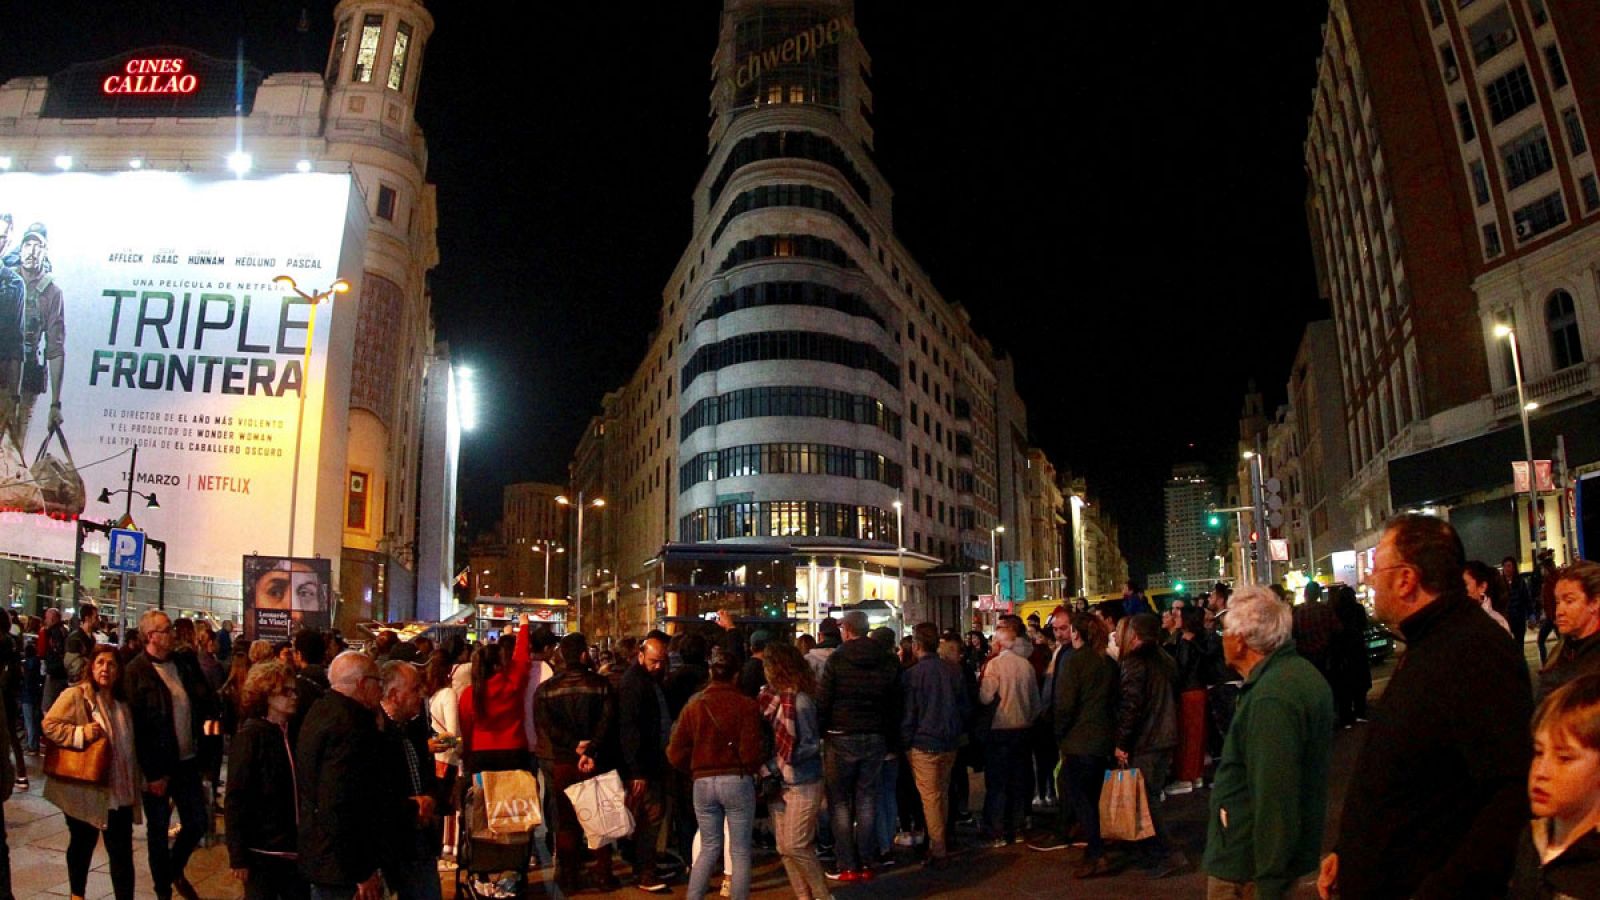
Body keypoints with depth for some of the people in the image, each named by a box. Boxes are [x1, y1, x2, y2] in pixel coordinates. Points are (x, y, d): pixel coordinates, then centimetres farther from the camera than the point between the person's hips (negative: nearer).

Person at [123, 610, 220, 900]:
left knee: (198, 823, 12)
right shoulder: (136, 673, -14)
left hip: (187, 760, 5)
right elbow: (136, 727, -14)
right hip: (158, 767, -5)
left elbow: (206, 696, 12)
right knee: (159, 832, 11)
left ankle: (175, 871, 39)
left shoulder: (185, 662, 3)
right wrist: (152, 774, -15)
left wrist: (211, 716, -12)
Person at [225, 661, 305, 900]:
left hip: (295, 849, 5)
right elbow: (236, 800, -12)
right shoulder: (250, 737, -10)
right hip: (262, 851, -5)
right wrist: (238, 856, -14)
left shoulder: (294, 733, 6)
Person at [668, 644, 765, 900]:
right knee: (740, 851, 8)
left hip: (703, 783, 3)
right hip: (737, 781, -3)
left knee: (709, 848, 18)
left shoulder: (694, 706, 0)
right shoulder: (747, 705, -9)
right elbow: (751, 753, -14)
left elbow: (676, 753, 1)